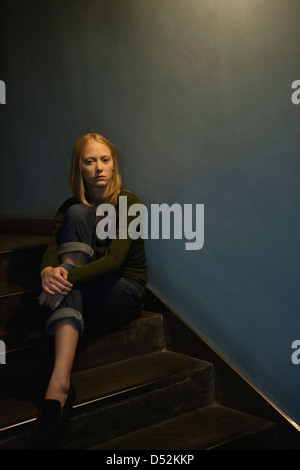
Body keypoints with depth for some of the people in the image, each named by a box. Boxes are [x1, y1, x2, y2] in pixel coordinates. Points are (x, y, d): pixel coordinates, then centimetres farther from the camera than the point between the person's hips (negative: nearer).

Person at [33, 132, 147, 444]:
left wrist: (66, 278, -37)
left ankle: (59, 382, -37)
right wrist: (48, 272, -37)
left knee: (67, 285, -32)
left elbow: (115, 260, -23)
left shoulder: (129, 204, -10)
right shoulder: (71, 207, 4)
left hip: (124, 293, -3)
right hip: (83, 293, 4)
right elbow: (51, 251, -12)